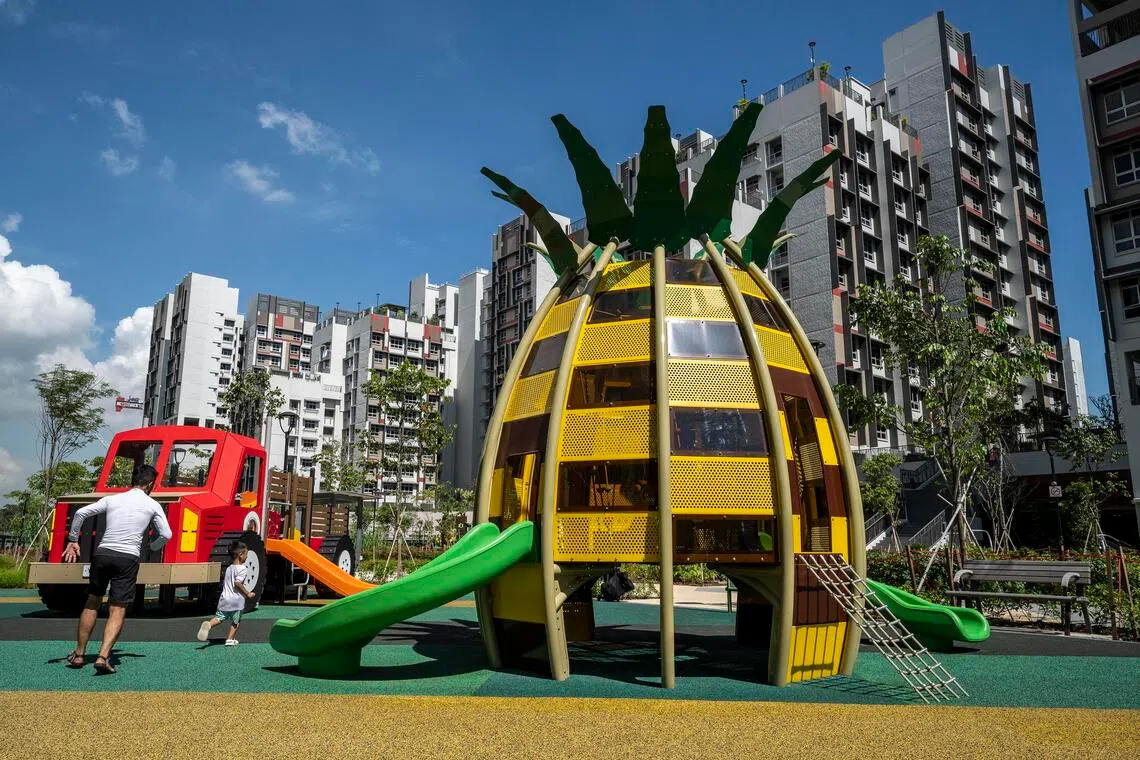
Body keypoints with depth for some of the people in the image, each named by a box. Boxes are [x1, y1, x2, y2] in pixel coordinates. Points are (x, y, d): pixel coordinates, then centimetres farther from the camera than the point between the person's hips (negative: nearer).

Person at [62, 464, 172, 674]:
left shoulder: (112, 499, 10)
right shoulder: (153, 505, 4)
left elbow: (81, 513, 3)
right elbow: (166, 535, 2)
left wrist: (72, 541, 11)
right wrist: (152, 547, 22)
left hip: (102, 553, 3)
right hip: (128, 558, -3)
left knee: (91, 604, 18)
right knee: (117, 612, 0)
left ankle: (79, 655, 25)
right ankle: (103, 657, -13)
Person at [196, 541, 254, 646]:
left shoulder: (228, 568, 14)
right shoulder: (242, 568, -11)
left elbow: (224, 583, 20)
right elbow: (237, 583, -23)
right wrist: (247, 593, -14)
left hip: (224, 599, 6)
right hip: (236, 600, -5)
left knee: (219, 617, 8)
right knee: (236, 621, 11)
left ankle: (208, 624, -20)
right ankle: (230, 639, 14)